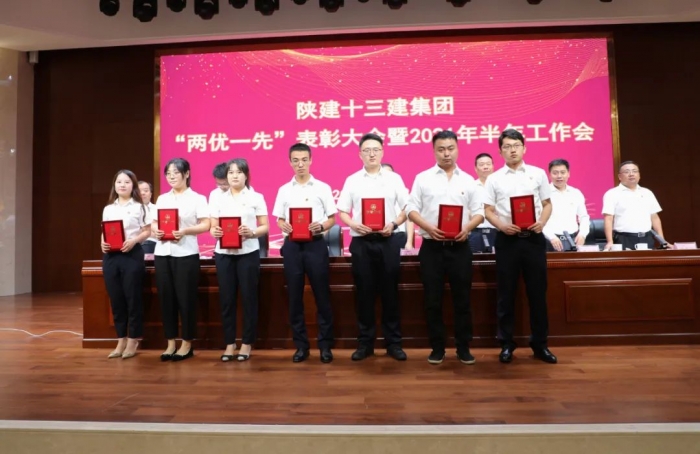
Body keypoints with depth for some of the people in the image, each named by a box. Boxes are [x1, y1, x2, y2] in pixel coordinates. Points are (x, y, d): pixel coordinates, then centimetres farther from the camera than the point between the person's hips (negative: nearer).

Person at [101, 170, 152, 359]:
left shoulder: (139, 207, 1)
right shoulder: (108, 209, 14)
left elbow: (147, 231, -1)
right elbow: (104, 232, 15)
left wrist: (134, 241, -18)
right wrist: (103, 243, -5)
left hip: (132, 255, -4)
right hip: (111, 256, 5)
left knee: (133, 298, 0)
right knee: (116, 299, 9)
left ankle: (132, 342, 11)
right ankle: (121, 341, 19)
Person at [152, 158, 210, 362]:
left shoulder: (197, 198, 0)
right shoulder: (162, 199, 15)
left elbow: (205, 225, -6)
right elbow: (154, 222, 15)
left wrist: (185, 231, -21)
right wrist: (156, 230, -8)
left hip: (186, 254, -5)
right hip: (162, 253, 5)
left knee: (186, 299, -1)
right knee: (166, 298, 6)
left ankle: (187, 344, 12)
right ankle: (171, 343, 17)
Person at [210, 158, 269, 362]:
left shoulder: (256, 197, 3)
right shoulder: (219, 199, 11)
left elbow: (265, 226, 0)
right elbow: (212, 227, 9)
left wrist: (252, 232, -20)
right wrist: (214, 232, -14)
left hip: (248, 253, -2)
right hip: (224, 254, 2)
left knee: (248, 298, 2)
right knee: (226, 299, 4)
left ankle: (247, 343, 14)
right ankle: (229, 343, 16)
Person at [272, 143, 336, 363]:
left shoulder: (322, 187, 3)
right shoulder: (284, 190, 9)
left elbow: (332, 218, 3)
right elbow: (279, 219, 11)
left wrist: (321, 226, -17)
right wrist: (284, 226, -11)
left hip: (315, 244, -2)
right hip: (292, 245, 3)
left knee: (322, 296, 2)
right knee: (295, 297, 6)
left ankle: (325, 345, 14)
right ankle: (301, 345, 18)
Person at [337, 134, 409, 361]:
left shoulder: (394, 178, 6)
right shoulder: (352, 180, 7)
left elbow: (406, 208, 4)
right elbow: (342, 211, 5)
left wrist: (393, 224, -12)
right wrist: (353, 225, -13)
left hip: (388, 240, 0)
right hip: (361, 242, 1)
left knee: (390, 291, 6)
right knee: (364, 292, 6)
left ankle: (393, 342, 17)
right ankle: (365, 342, 18)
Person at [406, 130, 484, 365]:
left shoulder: (468, 180, 9)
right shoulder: (423, 178, 4)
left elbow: (479, 212, 7)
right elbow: (411, 209, 0)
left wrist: (467, 227, -13)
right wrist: (428, 227, -16)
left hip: (459, 246, 1)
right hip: (432, 246, -1)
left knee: (462, 298, 7)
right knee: (433, 299, 4)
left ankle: (463, 347, 20)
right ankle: (437, 347, 18)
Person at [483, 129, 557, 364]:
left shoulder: (538, 174, 7)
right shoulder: (494, 178, 3)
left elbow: (547, 204, 9)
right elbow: (488, 211, 1)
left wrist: (542, 222, -10)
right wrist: (502, 226, -17)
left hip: (534, 237, 1)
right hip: (507, 239, -1)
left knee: (537, 291, 7)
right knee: (506, 293, 5)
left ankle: (539, 343, 21)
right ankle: (506, 343, 18)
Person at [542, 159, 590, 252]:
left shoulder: (576, 193, 13)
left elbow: (584, 217, 18)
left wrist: (582, 234, 0)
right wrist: (551, 237, -19)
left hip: (574, 240, 5)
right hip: (551, 241, -5)